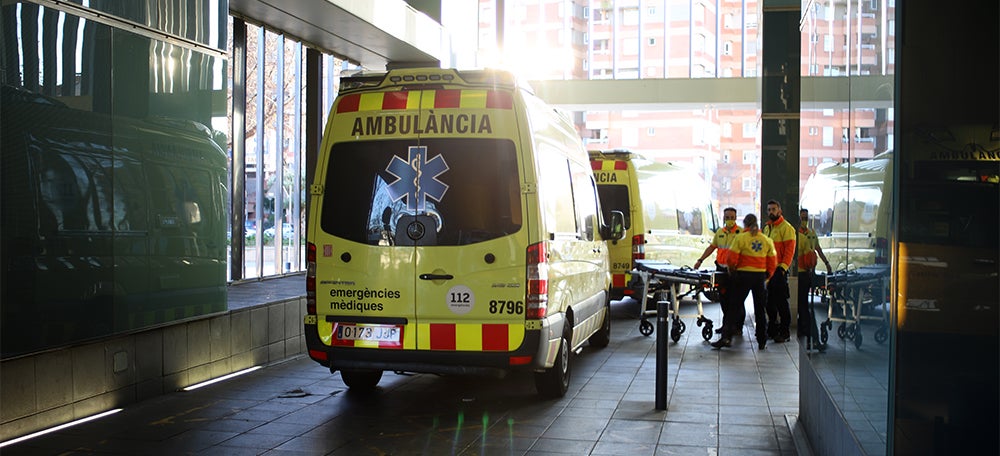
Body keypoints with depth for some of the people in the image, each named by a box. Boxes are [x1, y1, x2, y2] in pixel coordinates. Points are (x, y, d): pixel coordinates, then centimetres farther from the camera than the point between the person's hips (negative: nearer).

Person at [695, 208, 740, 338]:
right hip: (721, 269, 6)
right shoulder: (719, 232, 13)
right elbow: (712, 247, 21)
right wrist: (700, 260, 16)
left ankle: (737, 327, 6)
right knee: (723, 298, 12)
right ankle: (726, 325, 23)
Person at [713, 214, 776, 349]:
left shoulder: (740, 238, -6)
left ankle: (726, 337, -4)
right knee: (760, 309, 11)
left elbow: (731, 259, -10)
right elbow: (772, 263, 6)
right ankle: (762, 341, 15)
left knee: (735, 306, 1)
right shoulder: (767, 240, 6)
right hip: (761, 276, 3)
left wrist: (732, 270, 7)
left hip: (743, 275, -3)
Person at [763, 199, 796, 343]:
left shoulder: (786, 227, -7)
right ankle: (772, 330, 20)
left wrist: (783, 267, -20)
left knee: (781, 302, -6)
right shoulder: (767, 228, 18)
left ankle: (785, 332, -1)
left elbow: (790, 250, -13)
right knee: (769, 301, 11)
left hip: (779, 270, -8)